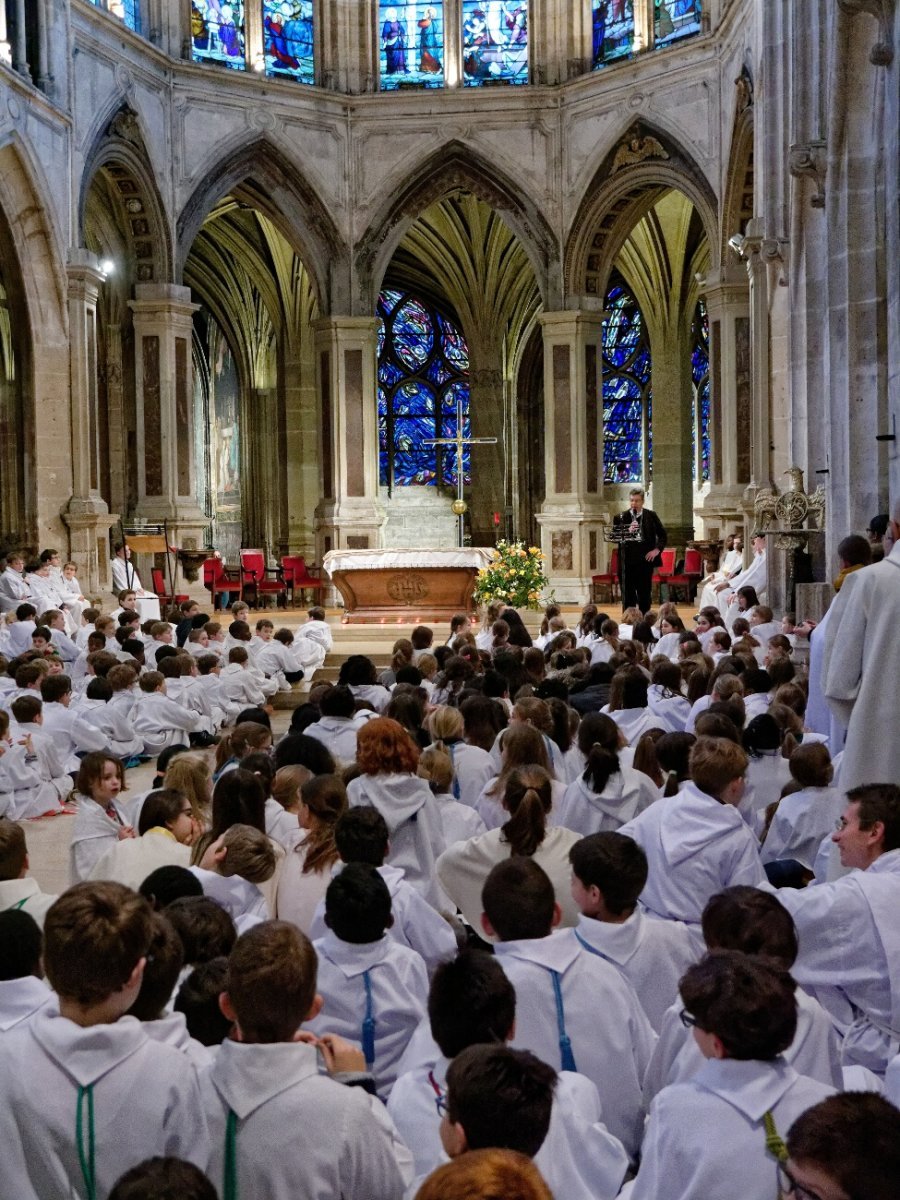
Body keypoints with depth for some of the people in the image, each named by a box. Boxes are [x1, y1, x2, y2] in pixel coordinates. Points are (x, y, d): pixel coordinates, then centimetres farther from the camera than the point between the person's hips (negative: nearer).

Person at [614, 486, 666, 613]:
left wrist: (657, 549, -2)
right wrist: (627, 532, -20)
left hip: (645, 559, 1)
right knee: (628, 594, 1)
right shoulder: (621, 518, 2)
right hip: (628, 560, -1)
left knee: (644, 593, 5)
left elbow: (662, 534, 11)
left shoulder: (651, 516, 5)